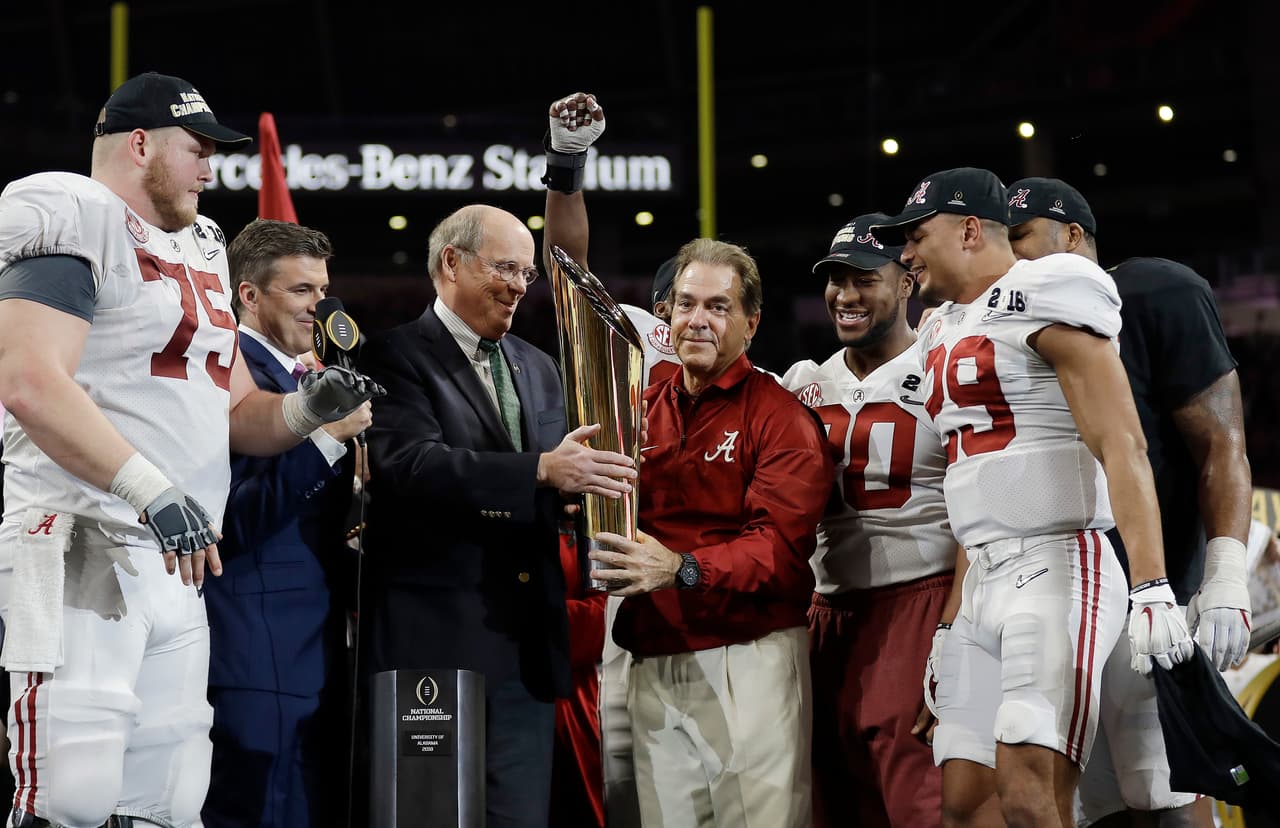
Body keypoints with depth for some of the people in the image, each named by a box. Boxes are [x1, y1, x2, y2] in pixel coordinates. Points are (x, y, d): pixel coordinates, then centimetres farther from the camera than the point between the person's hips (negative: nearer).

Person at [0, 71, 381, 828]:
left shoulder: (200, 252, 23)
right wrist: (152, 489, -26)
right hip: (80, 545, -9)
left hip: (174, 563, 9)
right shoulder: (74, 222, -6)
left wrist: (310, 410, 5)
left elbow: (236, 416, 28)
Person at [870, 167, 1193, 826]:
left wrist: (1152, 588, -24)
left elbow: (1121, 444, -15)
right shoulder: (945, 329, 20)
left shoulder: (1040, 298, -7)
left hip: (1058, 567, -9)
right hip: (986, 580, 9)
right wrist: (952, 621, 23)